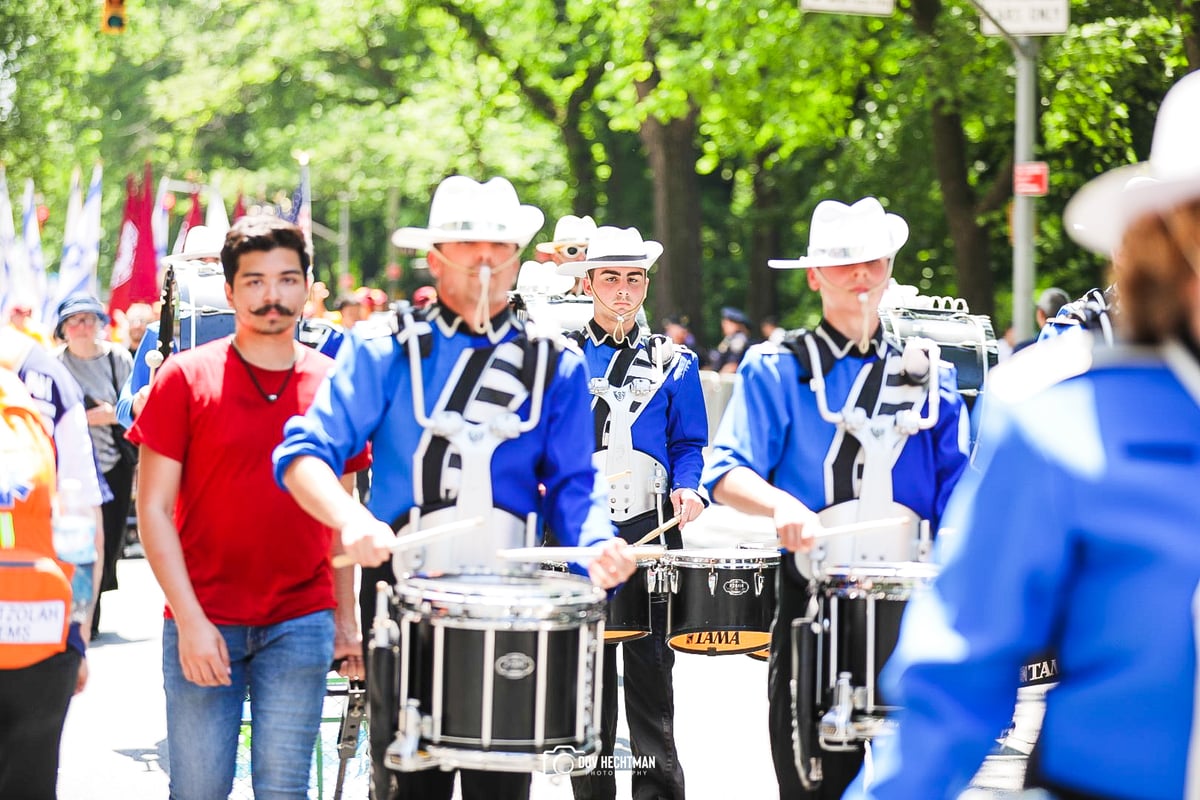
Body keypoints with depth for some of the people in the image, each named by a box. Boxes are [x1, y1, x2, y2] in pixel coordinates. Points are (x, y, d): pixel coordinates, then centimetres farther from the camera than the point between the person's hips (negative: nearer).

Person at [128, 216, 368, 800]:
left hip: (301, 625, 2)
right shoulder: (186, 378, -2)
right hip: (204, 625, -2)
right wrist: (191, 620, -12)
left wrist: (346, 621, 7)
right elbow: (154, 508, -4)